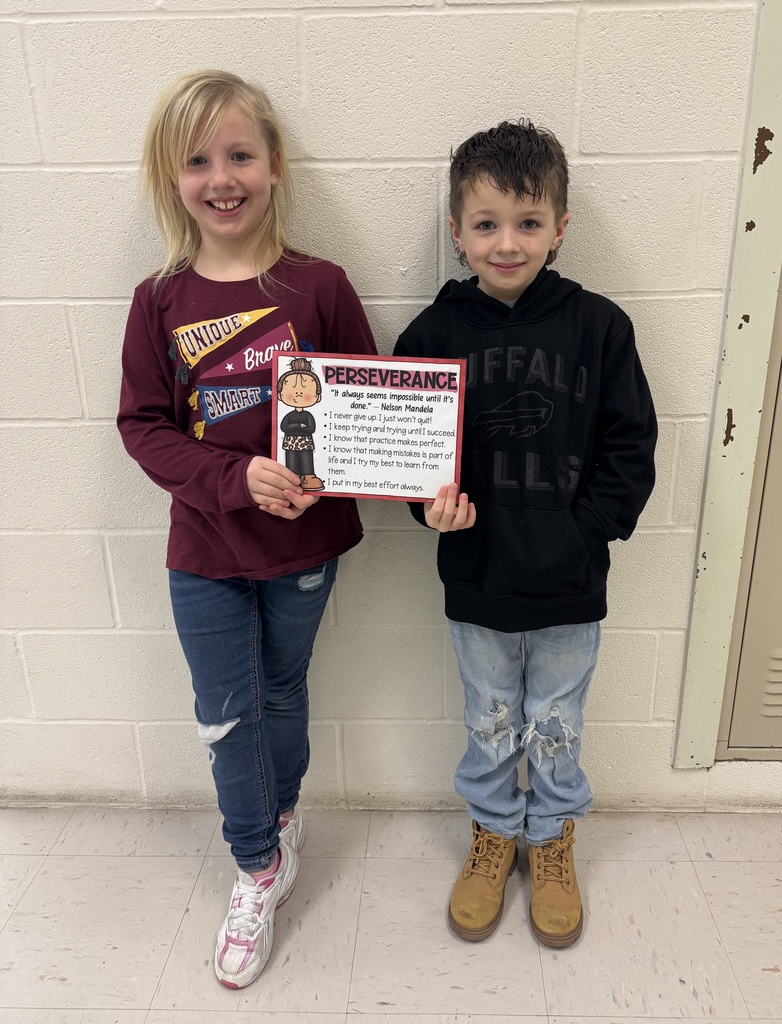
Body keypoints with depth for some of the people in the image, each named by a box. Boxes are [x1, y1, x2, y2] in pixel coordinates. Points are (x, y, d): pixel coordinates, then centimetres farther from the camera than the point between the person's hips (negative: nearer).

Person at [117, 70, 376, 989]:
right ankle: (260, 866, 35)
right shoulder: (160, 302, -6)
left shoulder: (318, 286, -9)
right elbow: (142, 424, -6)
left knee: (282, 690, 20)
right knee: (225, 718, 11)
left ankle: (282, 814, 50)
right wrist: (236, 478, -21)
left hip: (304, 542, 0)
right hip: (205, 551, 1)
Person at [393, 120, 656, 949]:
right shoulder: (434, 334, -6)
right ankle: (494, 832, 47)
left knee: (555, 727, 20)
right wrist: (432, 502, -19)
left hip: (570, 585, 0)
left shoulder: (598, 327, -8)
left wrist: (583, 530, -13)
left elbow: (630, 447, -4)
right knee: (489, 725, 21)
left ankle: (552, 837, 47)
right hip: (476, 579, 1)